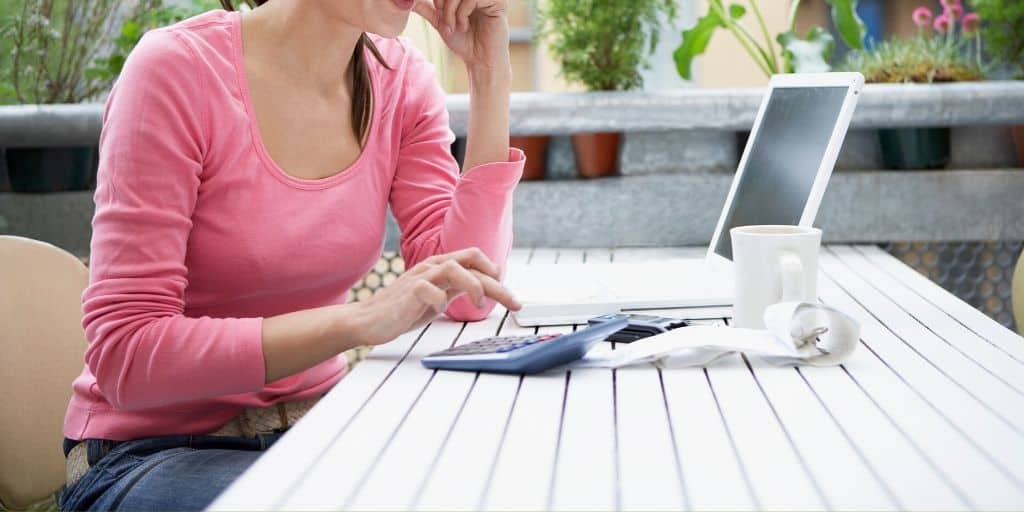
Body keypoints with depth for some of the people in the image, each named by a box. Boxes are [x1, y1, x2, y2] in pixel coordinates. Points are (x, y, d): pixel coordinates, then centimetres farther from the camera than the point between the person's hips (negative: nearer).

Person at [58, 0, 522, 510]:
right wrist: (361, 321, -33)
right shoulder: (179, 67, -18)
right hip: (154, 446, -5)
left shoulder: (401, 79, -2)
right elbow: (126, 355, -23)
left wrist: (490, 76, -13)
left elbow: (467, 298, -10)